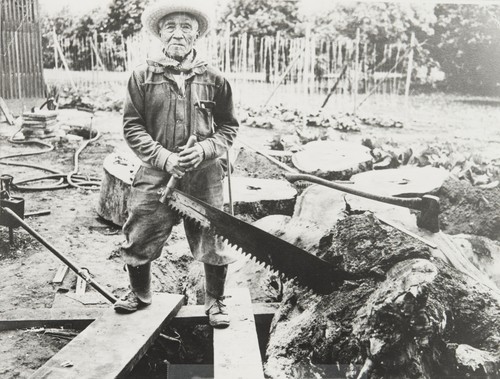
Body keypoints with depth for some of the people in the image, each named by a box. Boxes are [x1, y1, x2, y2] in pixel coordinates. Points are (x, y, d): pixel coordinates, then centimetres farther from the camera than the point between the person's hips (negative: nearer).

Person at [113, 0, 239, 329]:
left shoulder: (214, 80, 3)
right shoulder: (143, 76, 2)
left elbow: (229, 127, 6)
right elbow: (132, 126, 0)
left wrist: (204, 150, -11)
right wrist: (164, 157, -12)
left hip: (205, 176, 0)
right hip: (156, 175, 0)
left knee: (214, 240, 6)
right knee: (140, 238, 9)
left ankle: (216, 300, 30)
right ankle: (140, 293, 38)